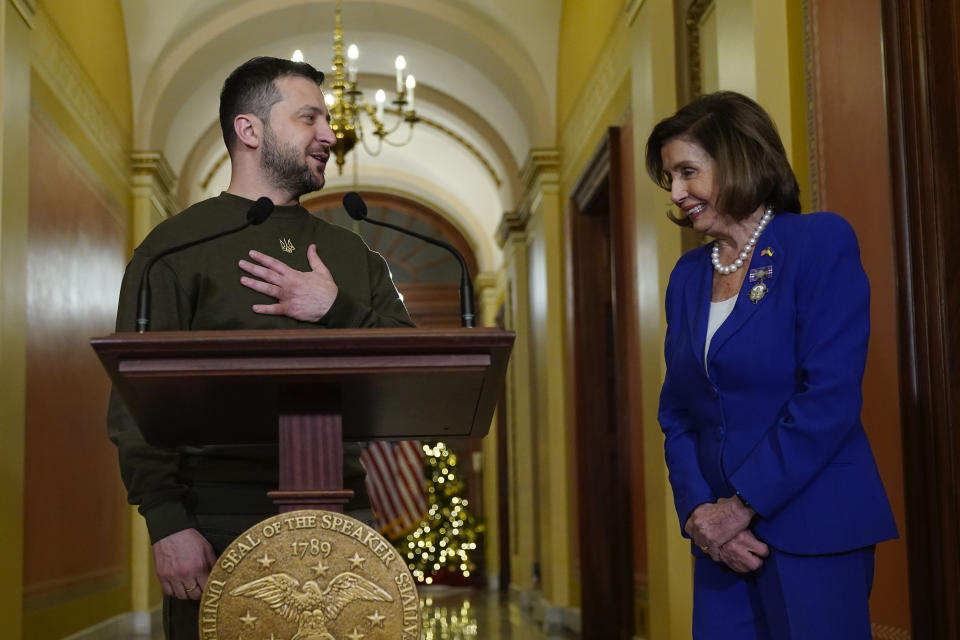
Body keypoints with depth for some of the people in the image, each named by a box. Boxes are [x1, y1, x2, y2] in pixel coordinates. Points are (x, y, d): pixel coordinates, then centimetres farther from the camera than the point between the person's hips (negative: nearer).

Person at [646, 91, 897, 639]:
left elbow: (830, 396, -15)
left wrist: (743, 505, -15)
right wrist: (698, 510, -6)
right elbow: (677, 413, 11)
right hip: (722, 536, 6)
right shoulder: (688, 276, 12)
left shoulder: (820, 242, -7)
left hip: (813, 532, -5)